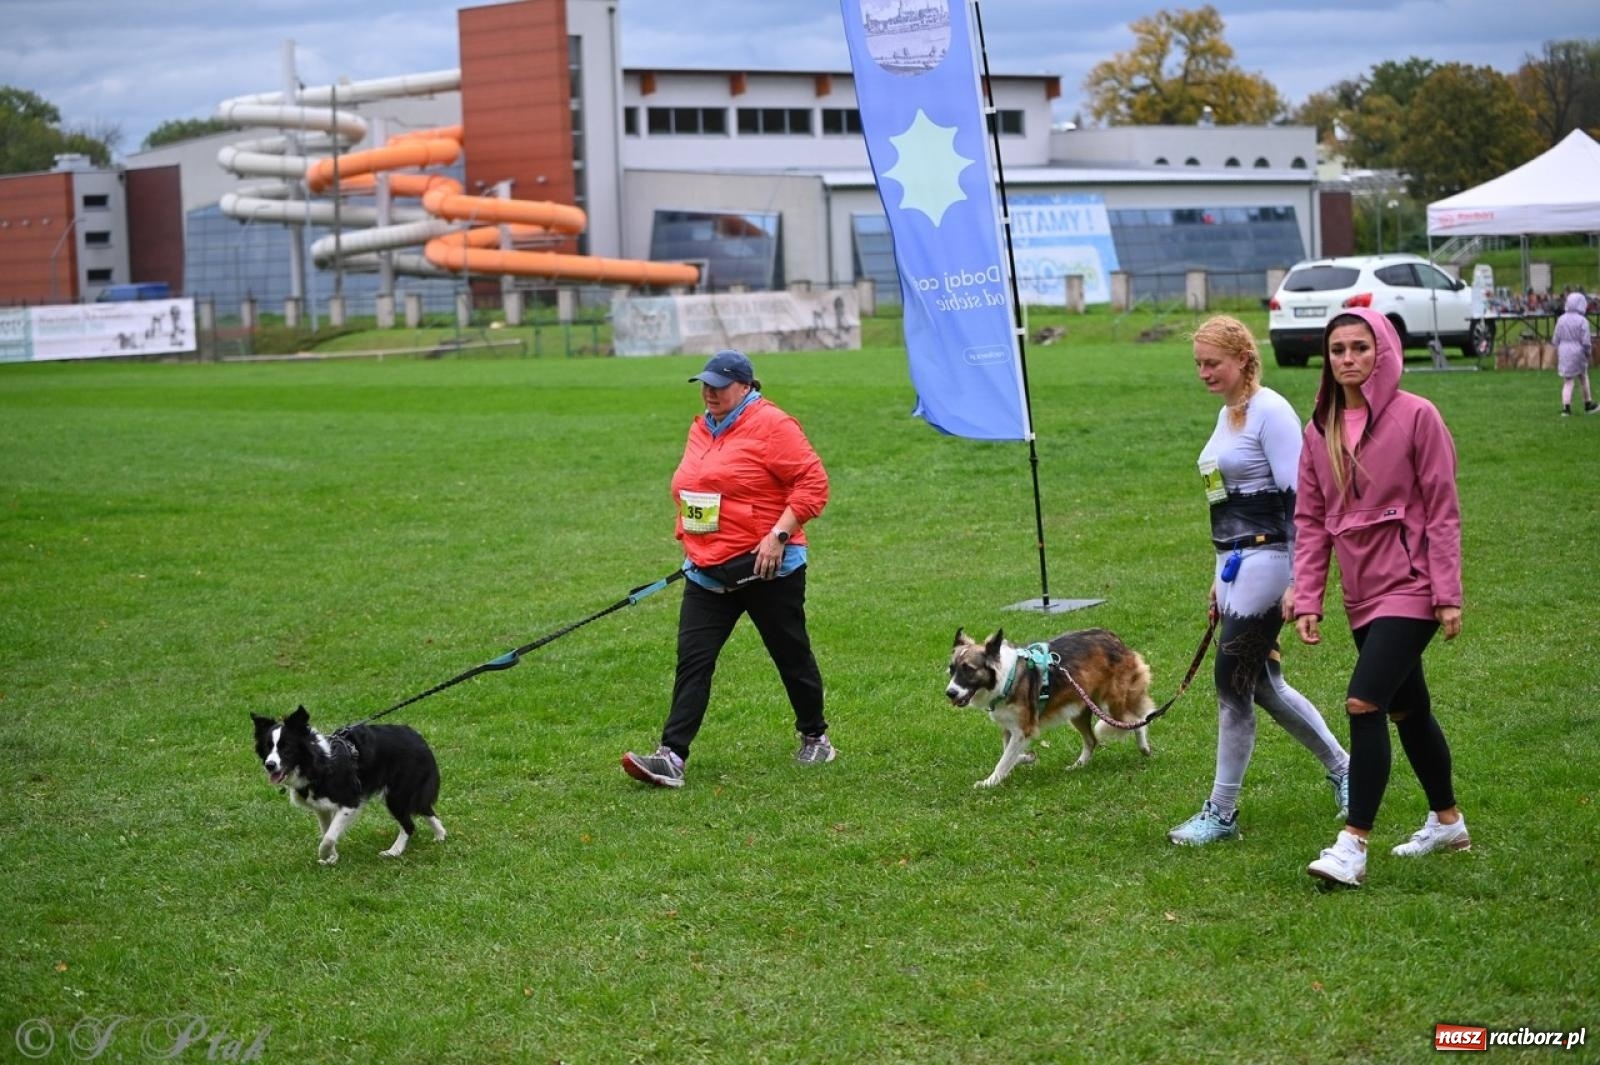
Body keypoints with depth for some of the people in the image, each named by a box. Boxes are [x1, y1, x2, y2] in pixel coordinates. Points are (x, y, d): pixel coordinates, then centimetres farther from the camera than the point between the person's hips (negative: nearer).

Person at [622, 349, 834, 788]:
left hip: (764, 568, -6)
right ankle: (672, 756, -13)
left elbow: (813, 482, -15)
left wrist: (779, 533, -21)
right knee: (693, 659, -6)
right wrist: (690, 544, 17)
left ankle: (815, 738, 31)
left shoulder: (771, 425, -11)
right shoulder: (701, 429, 13)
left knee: (792, 654, 10)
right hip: (708, 571, 6)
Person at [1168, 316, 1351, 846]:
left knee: (1233, 682, -7)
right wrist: (1222, 577, 23)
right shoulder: (1228, 414, 15)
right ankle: (1343, 769, 30)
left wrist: (1298, 582, -21)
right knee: (1263, 684, 13)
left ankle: (1222, 812, 0)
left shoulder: (1269, 411, -13)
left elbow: (1296, 499, -17)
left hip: (1266, 559, -9)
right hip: (1235, 562, 9)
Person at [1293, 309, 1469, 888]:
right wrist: (1307, 600, 2)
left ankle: (1353, 845, -17)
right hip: (1362, 593, 7)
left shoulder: (1416, 417, -8)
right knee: (1407, 709, 17)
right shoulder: (1320, 431, 8)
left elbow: (1442, 510, -8)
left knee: (1364, 702, -18)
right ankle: (1447, 821, 34)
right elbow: (1310, 520, 9)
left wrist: (1448, 595, -12)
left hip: (1409, 586, -7)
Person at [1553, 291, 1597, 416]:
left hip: (1564, 354, 3)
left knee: (1567, 382, 5)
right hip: (1578, 354, -3)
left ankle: (1566, 408, -6)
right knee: (1584, 378, 19)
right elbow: (1586, 341, -14)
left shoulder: (1561, 319, 0)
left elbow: (1555, 339, 4)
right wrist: (1588, 351, 5)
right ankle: (1588, 405, 31)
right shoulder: (1582, 321, -14)